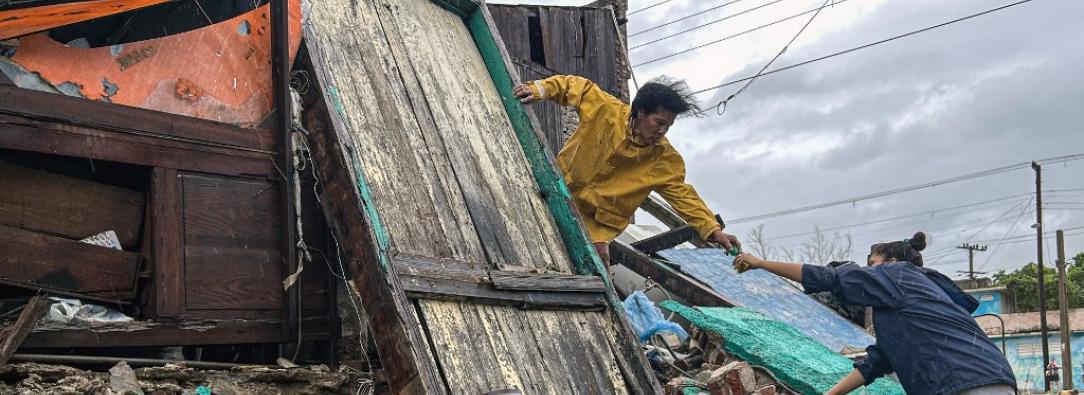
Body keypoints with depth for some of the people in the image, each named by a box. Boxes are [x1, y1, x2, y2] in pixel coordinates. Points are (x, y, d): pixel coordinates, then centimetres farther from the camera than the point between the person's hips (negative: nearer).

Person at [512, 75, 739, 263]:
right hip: (561, 193, 1)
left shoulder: (665, 160, -13)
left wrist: (713, 230, -17)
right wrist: (540, 89, -19)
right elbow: (577, 86, -6)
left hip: (600, 221, -1)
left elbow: (682, 195, -10)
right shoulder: (605, 110, -17)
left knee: (597, 253, -24)